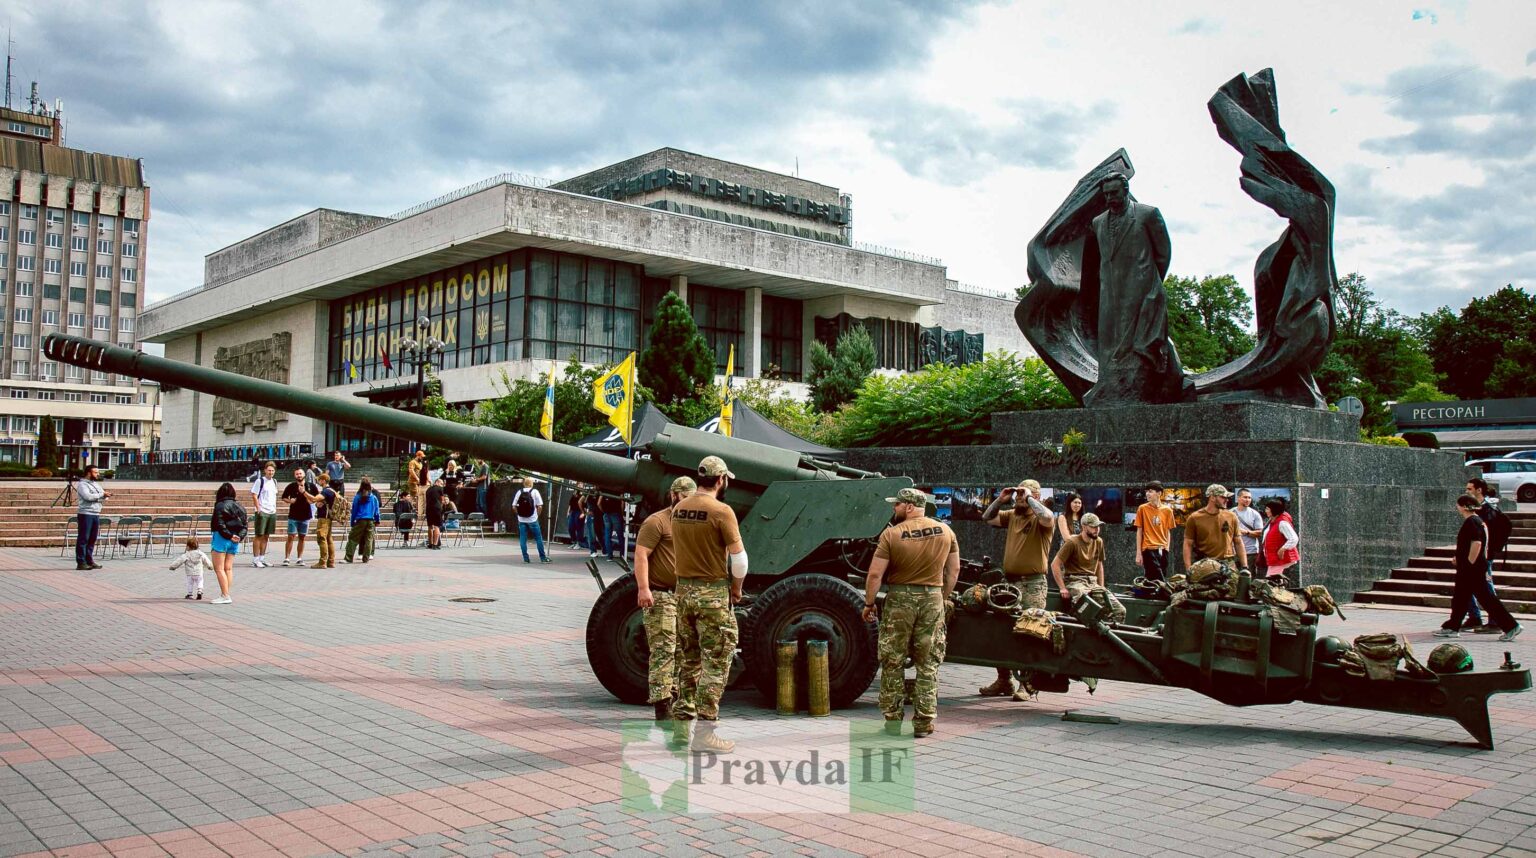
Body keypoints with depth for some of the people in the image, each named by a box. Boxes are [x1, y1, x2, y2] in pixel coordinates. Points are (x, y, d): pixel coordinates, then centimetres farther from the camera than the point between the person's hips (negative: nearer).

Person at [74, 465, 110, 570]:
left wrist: (106, 495, -5)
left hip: (96, 514, 8)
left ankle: (89, 561, 16)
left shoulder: (96, 484, 19)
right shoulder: (82, 484, -5)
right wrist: (102, 494, -12)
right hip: (85, 514, -8)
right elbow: (88, 496, -20)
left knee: (92, 539, 10)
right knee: (83, 539, -5)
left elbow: (103, 496, 18)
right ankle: (81, 563, -5)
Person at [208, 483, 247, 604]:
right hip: (234, 541, 7)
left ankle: (225, 596, -9)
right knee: (228, 568, 11)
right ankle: (226, 594, 11)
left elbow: (220, 525, -18)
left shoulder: (220, 506, -11)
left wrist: (229, 536, -14)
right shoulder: (239, 507, 10)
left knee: (219, 568, -3)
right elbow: (244, 525, 7)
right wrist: (239, 537, -3)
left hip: (222, 538, -7)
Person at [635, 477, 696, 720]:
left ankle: (674, 695, 21)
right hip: (660, 595, -8)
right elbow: (640, 555, -16)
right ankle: (661, 703, -8)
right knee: (663, 650, -10)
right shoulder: (657, 521, -8)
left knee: (680, 650, 12)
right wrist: (643, 588, -26)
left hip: (683, 596, 8)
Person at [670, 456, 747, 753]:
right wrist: (736, 589, 3)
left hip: (683, 590, 7)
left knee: (689, 661, 17)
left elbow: (681, 547, 12)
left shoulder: (678, 509, 5)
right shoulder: (721, 511, -14)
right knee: (715, 663, 1)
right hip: (713, 594, -6)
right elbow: (739, 558, -13)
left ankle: (682, 725, 21)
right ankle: (704, 733, 1)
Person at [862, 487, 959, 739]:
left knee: (893, 664, 9)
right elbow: (954, 570, 8)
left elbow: (875, 574, -11)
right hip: (933, 598, 3)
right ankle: (924, 723, 11)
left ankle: (893, 719, 14)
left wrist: (868, 604, -1)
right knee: (928, 665, 10)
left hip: (899, 599, -3)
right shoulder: (945, 531, 2)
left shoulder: (892, 534, -10)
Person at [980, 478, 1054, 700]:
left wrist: (1029, 498, -18)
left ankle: (1027, 685, -1)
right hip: (1010, 581, 7)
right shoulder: (1012, 515, 13)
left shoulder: (1040, 518, -6)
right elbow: (987, 518, 17)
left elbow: (1048, 518, -29)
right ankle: (1004, 682, 22)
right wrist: (1000, 500, 4)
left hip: (1032, 584, -7)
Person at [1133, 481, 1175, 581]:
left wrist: (1166, 549, 3)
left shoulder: (1167, 511, 6)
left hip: (1163, 550, 3)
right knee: (1158, 580, -11)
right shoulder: (1142, 509, 0)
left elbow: (1168, 532, 12)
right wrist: (1138, 553, -2)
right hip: (1149, 550, -3)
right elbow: (1139, 531, 1)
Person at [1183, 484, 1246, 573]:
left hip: (1228, 565, 3)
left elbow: (1238, 543, 14)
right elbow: (1188, 545, 0)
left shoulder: (1231, 517, 9)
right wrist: (1188, 570, -7)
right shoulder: (1194, 518, -1)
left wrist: (1245, 567, 7)